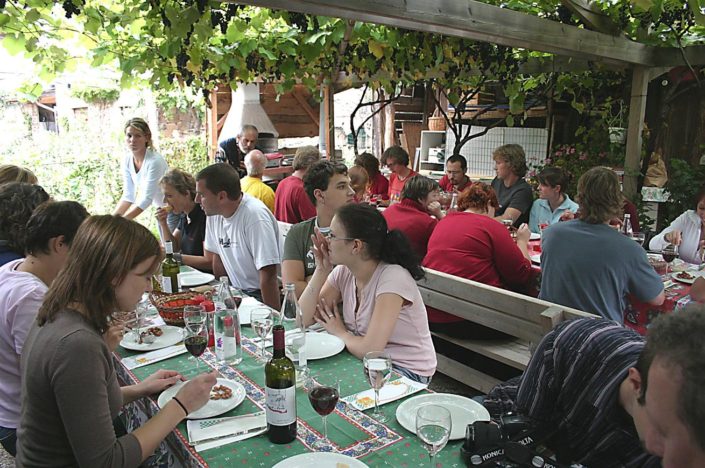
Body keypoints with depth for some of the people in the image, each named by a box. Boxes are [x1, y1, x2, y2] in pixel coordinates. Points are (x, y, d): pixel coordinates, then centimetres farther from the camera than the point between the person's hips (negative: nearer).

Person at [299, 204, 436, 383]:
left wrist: (339, 332, -9)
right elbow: (302, 319, -5)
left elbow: (369, 349, -29)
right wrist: (321, 271, -12)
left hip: (406, 371, -6)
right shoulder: (343, 271, -3)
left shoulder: (393, 278, -25)